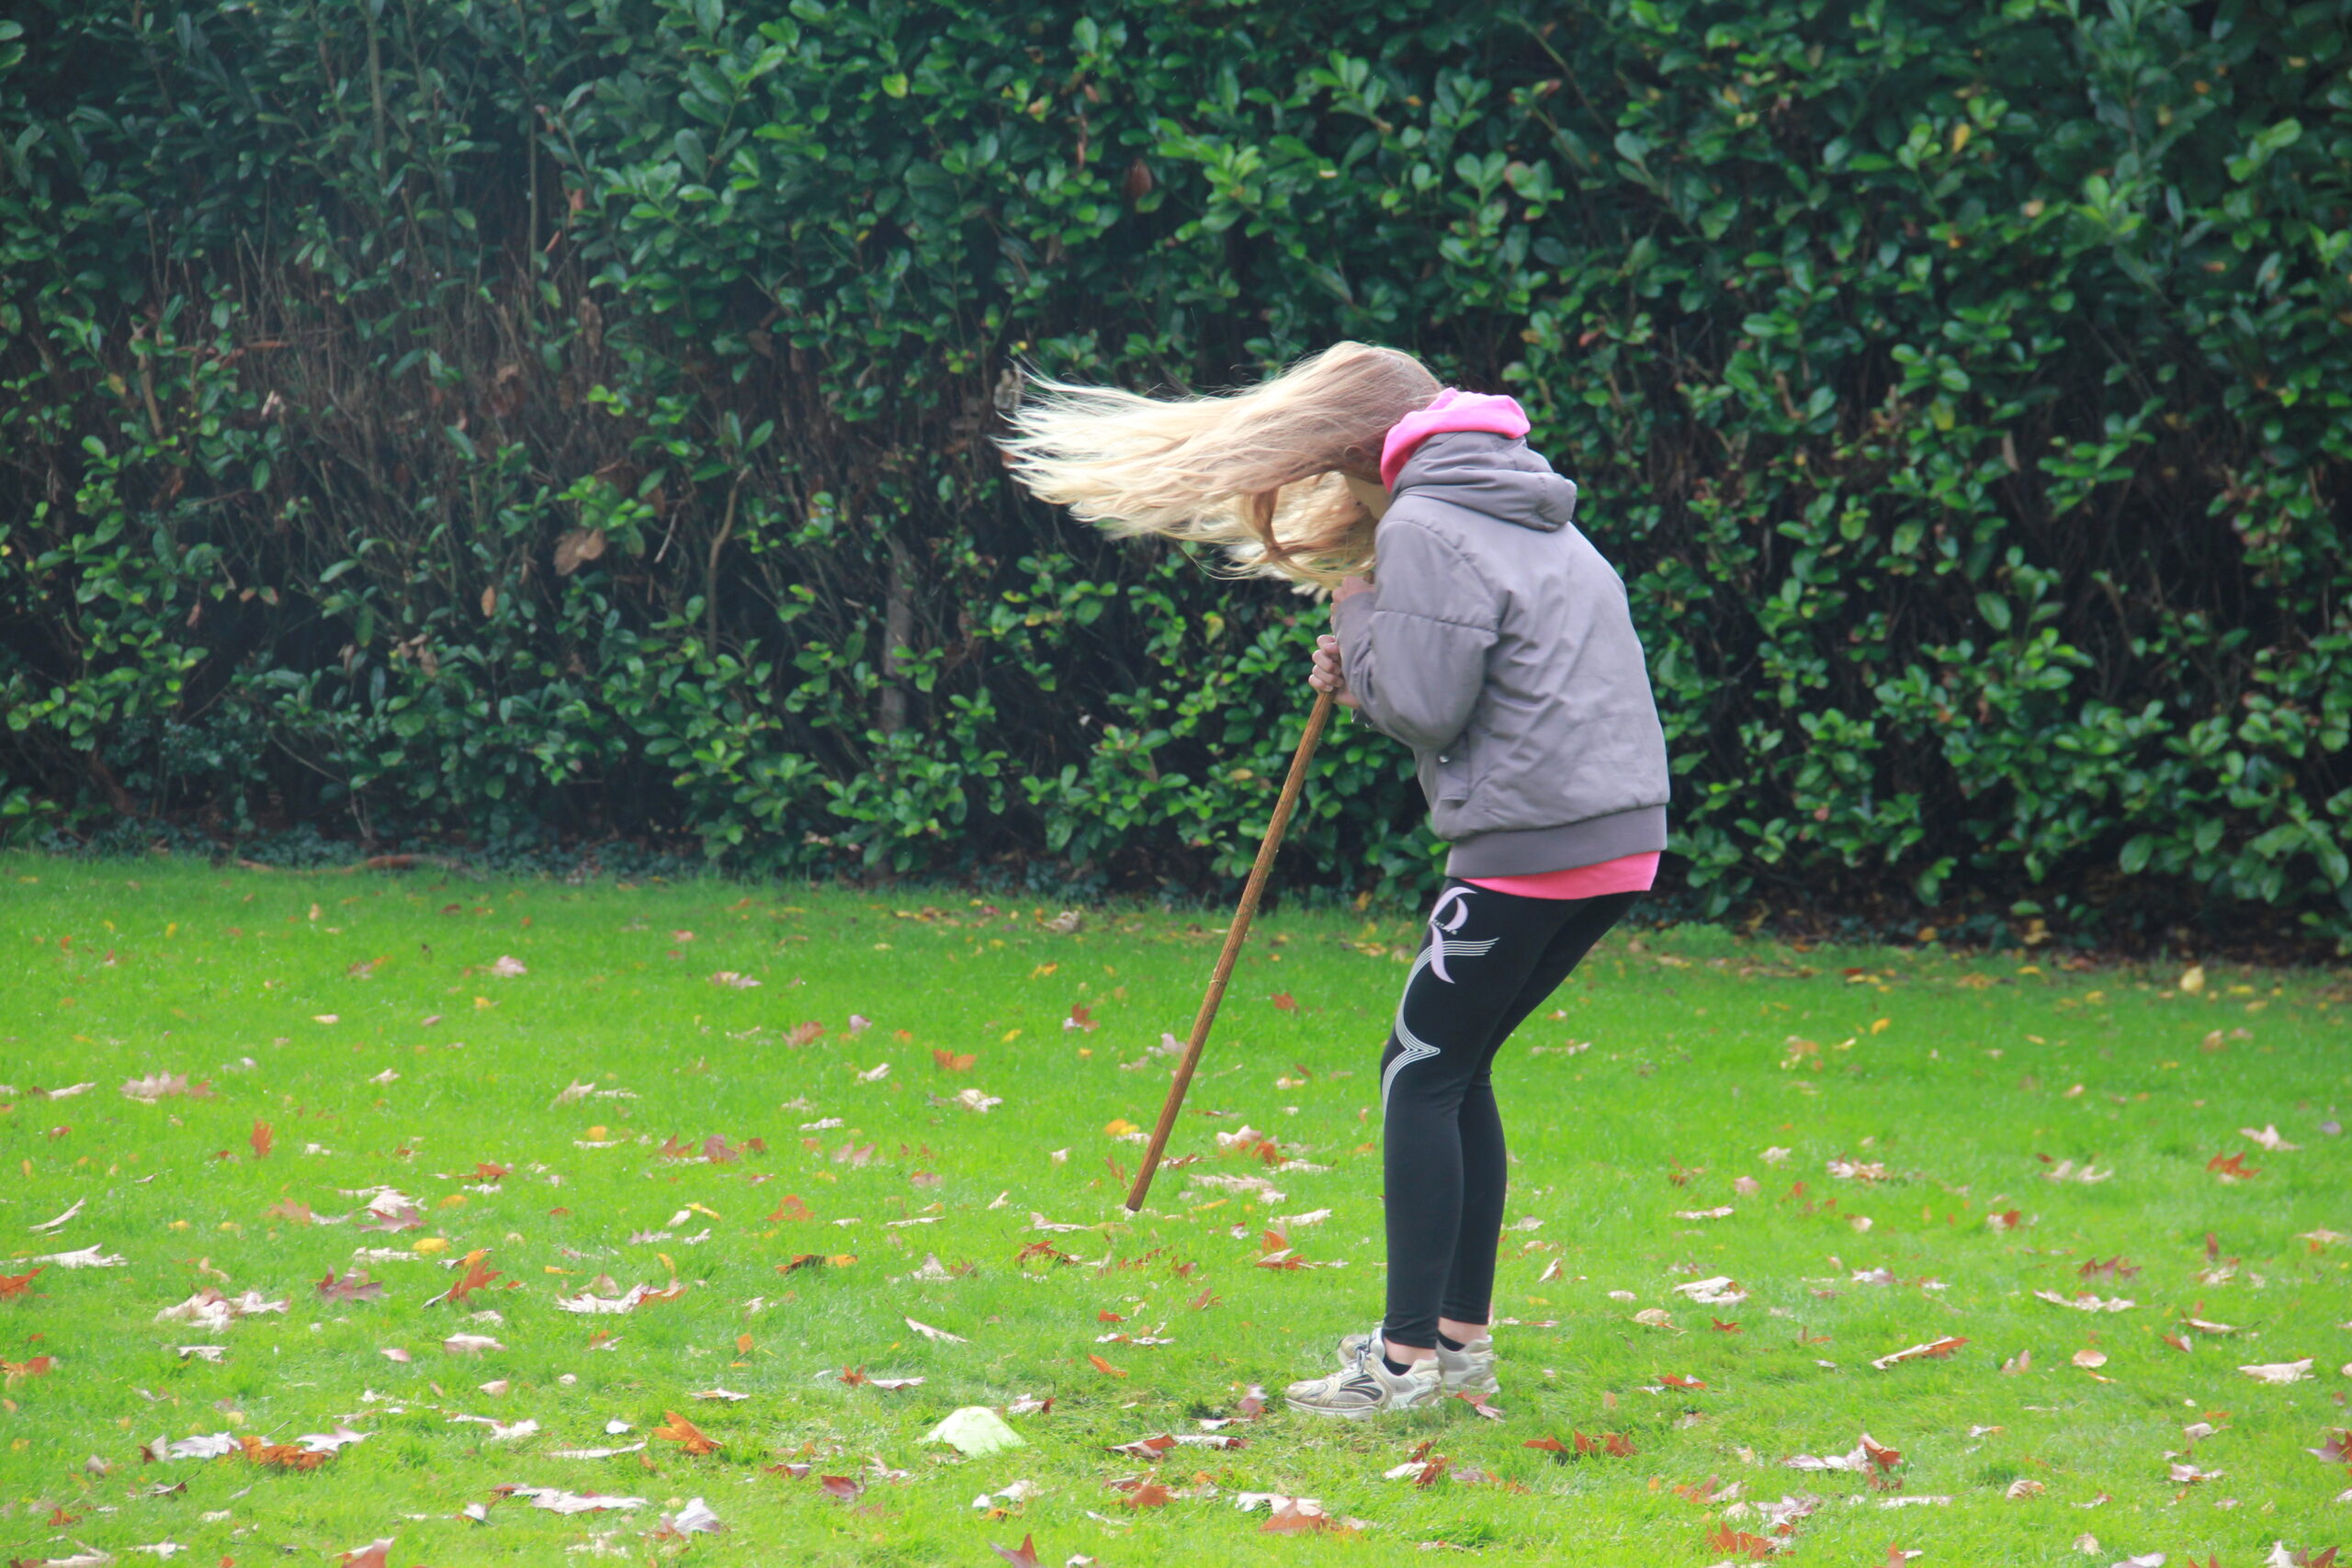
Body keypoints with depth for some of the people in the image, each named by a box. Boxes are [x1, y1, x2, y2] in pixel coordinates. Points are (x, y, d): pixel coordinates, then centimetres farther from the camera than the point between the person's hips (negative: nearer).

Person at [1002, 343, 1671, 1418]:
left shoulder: (1423, 531, -8)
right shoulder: (1525, 515, 21)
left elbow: (1425, 710, -12)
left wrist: (1360, 620, 3)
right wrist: (1363, 677, 12)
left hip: (1532, 841, -9)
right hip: (1621, 839, 9)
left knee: (1424, 1072, -2)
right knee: (1456, 1069, 16)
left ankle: (1408, 1356, -4)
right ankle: (1461, 1337, 19)